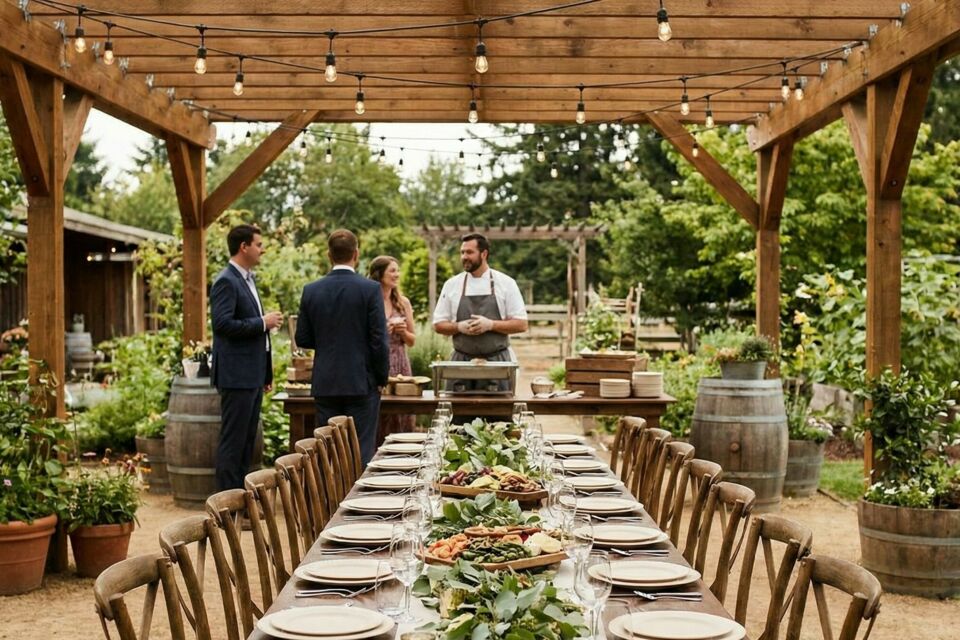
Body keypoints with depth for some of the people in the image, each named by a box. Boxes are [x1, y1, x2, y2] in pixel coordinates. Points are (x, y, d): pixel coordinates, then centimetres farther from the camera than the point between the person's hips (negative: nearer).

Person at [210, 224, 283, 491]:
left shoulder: (247, 279, 18)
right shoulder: (226, 281, -13)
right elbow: (222, 323, -24)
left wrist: (266, 373, 22)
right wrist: (263, 323, -17)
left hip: (253, 374, 10)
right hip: (236, 375, -10)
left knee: (247, 439, 13)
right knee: (233, 440, -5)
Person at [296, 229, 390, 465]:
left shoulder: (311, 290, 1)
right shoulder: (370, 289, -9)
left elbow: (302, 339, 5)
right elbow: (379, 340, -10)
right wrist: (382, 378, 2)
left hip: (325, 384, 3)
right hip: (361, 383, -3)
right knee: (361, 451, 2)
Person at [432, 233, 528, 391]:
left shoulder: (506, 283, 1)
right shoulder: (452, 284, 7)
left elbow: (521, 325, -1)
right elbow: (438, 325, 9)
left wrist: (490, 325, -15)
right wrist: (459, 327, -11)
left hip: (497, 361, -1)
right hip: (461, 362, 1)